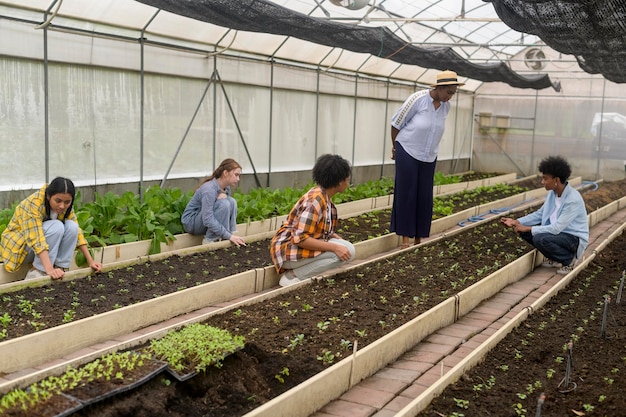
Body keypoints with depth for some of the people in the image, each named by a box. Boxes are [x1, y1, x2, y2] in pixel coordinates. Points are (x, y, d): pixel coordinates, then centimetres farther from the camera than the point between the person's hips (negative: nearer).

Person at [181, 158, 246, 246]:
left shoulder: (226, 188, -1)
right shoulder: (209, 189, -28)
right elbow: (208, 220, -33)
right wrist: (228, 236, -33)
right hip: (191, 222, -8)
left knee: (231, 202, -13)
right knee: (224, 204, -28)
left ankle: (223, 239, -10)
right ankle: (209, 240, -17)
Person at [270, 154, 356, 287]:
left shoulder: (324, 196, 6)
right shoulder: (315, 200, -23)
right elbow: (300, 239, -27)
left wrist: (338, 239, 1)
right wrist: (335, 247, -28)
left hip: (304, 245, 9)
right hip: (289, 250, -9)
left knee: (347, 248, 1)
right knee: (346, 251, -19)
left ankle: (298, 270, 2)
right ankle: (292, 276, -11)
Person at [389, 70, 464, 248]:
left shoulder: (446, 106, -1)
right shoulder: (418, 99, -17)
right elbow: (397, 122, -7)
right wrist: (395, 146, 4)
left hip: (429, 157, 5)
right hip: (407, 152, -5)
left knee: (424, 197, 4)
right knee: (406, 194, -2)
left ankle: (419, 238, 12)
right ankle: (405, 236, 6)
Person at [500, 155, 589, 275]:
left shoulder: (573, 200, -27)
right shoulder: (553, 193, -2)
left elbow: (556, 228, -29)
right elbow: (540, 214, 9)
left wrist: (528, 228, -24)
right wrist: (517, 222, -4)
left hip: (574, 238, -8)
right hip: (557, 230, 8)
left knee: (540, 239, -32)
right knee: (524, 231, -6)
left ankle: (569, 259, -6)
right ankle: (555, 258, 8)